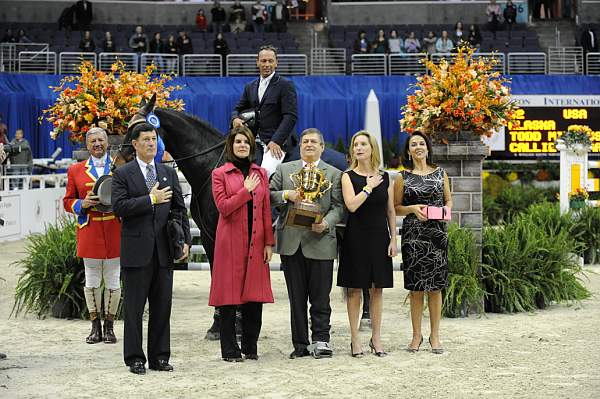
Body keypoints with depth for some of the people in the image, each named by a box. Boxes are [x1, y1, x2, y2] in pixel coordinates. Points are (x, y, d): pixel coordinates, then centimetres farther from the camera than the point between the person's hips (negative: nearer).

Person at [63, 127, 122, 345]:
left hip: (114, 231, 0)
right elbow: (68, 201, 10)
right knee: (91, 280, 4)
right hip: (89, 233, 0)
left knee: (113, 280, 3)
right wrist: (83, 204, -10)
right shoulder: (76, 170, 8)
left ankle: (109, 326, 14)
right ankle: (95, 326, 15)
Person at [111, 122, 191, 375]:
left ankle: (160, 357, 14)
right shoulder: (122, 174, 0)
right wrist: (151, 199, -15)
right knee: (134, 307, 1)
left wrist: (185, 240, 1)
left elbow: (180, 209, 11)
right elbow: (119, 207, -13)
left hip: (164, 250, 4)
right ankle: (135, 358, 8)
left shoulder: (169, 173, 13)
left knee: (162, 306, 7)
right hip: (136, 250, -4)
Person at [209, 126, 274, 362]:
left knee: (255, 294, 3)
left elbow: (266, 210, 10)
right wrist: (246, 190, -14)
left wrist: (269, 242, 4)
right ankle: (229, 350, 5)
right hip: (231, 242, -3)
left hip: (256, 242, 3)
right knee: (229, 295, -2)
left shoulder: (261, 174, 13)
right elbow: (223, 207, -8)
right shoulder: (220, 174, 3)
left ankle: (250, 347, 14)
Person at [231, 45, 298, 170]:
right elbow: (238, 109, 25)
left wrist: (276, 141, -18)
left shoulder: (286, 85, -1)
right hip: (254, 143, 6)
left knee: (267, 171, -27)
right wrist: (235, 118, -1)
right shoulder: (250, 87, 18)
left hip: (277, 142, -6)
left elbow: (290, 116, -9)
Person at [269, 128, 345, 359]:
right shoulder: (284, 169, 14)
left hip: (320, 242, -2)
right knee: (296, 298, 7)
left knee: (320, 297, -1)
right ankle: (300, 344, 12)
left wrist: (326, 224, -17)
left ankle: (320, 341, 6)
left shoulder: (334, 174, 8)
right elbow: (269, 196, 10)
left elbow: (338, 207, 1)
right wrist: (286, 195, -9)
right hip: (291, 242, 2)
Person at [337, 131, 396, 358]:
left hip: (379, 237, 3)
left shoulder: (385, 178, 8)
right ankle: (355, 339, 6)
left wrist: (393, 239, 4)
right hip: (356, 237, -2)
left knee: (377, 289, 5)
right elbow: (352, 205, -15)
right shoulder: (348, 176, 0)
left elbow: (390, 211, 10)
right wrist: (368, 187, -11)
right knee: (355, 289, 0)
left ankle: (376, 338, 13)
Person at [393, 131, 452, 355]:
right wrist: (413, 208, -12)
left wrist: (446, 209, -6)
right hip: (413, 233, -1)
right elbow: (396, 207, 6)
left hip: (437, 232, 1)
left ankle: (435, 335, 8)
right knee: (416, 286, 0)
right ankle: (416, 335, 9)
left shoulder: (440, 173, 10)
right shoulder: (403, 177, 5)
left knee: (435, 286, 1)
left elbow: (448, 200, 16)